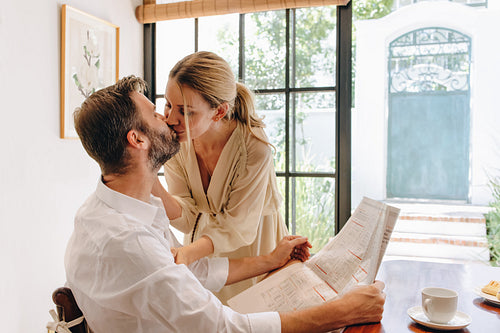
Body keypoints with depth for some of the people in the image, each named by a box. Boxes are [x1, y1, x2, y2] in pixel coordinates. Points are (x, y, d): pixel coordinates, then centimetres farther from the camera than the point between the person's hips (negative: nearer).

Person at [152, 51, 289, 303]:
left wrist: (188, 252, -41)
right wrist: (157, 191, -35)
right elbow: (188, 218, -16)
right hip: (202, 252, 3)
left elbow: (236, 227, -23)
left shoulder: (254, 147, -29)